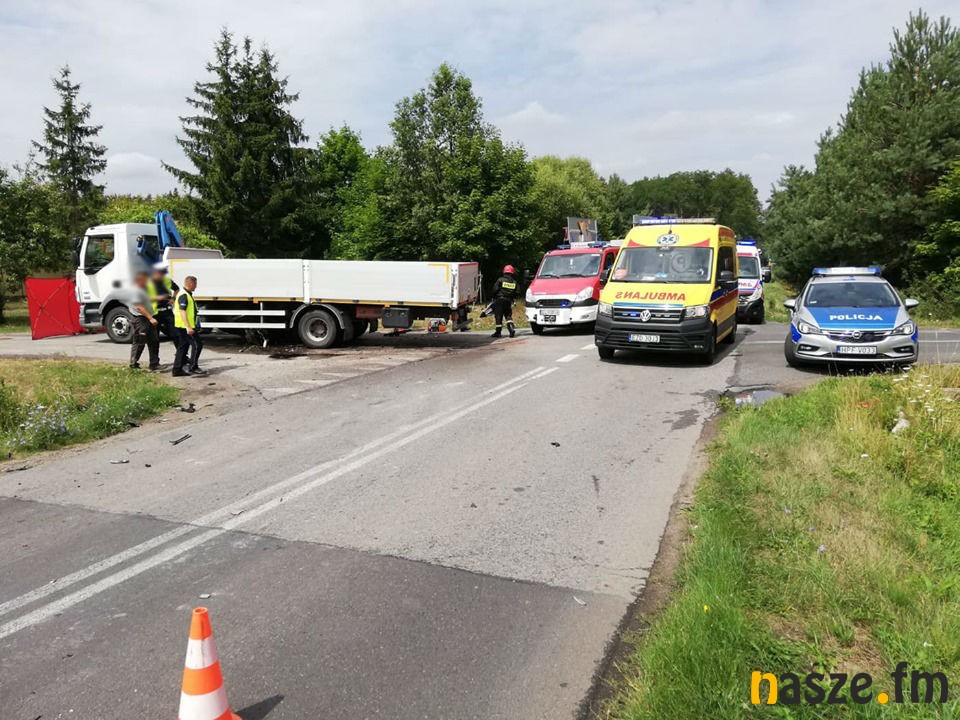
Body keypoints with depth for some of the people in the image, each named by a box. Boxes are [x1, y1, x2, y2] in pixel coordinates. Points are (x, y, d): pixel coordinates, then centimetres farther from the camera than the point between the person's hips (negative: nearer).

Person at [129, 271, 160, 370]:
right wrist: (150, 318, -24)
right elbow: (139, 307, -22)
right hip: (140, 319, -10)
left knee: (154, 342, 9)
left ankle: (154, 365, 13)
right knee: (139, 343, -2)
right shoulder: (136, 291, -15)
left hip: (148, 319, 10)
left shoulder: (143, 290, 16)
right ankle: (133, 365, 8)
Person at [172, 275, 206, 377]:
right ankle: (192, 368, -6)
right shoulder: (184, 295, -16)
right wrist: (188, 327, -28)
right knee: (197, 344, -8)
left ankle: (177, 369, 16)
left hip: (182, 326, 11)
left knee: (183, 347, 13)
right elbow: (182, 311, -23)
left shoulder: (186, 294, 17)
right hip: (186, 326, -11)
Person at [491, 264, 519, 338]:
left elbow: (495, 290, -6)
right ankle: (511, 328, -10)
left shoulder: (500, 280, -3)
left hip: (499, 299, -3)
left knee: (498, 316, 0)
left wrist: (494, 297, 8)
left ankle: (498, 332, 1)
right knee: (508, 316, 10)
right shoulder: (514, 282, 9)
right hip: (508, 301, 3)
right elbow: (516, 293, 8)